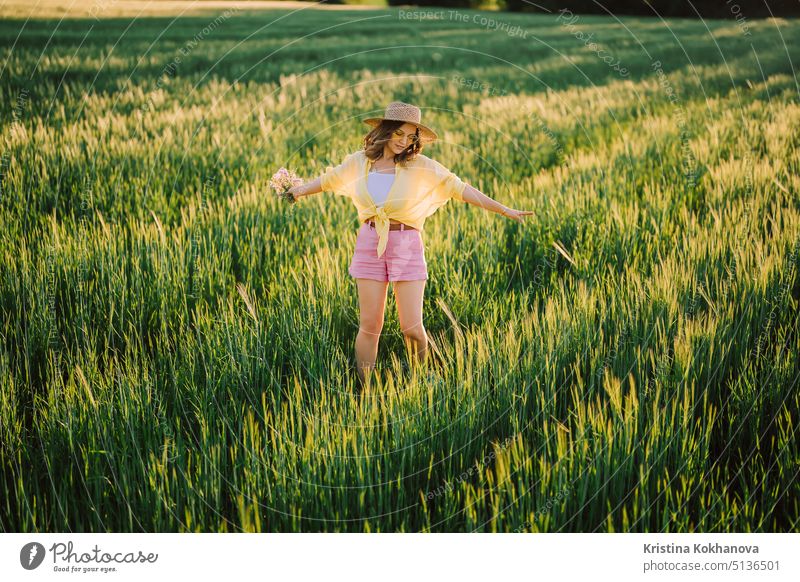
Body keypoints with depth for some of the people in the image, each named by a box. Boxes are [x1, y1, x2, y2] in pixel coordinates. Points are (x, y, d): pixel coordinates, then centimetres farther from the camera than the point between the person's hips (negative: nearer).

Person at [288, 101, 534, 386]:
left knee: (412, 328, -5)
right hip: (369, 244, 2)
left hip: (406, 246, -2)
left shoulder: (420, 165, -4)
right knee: (369, 325, 1)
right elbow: (329, 179, 21)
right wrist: (300, 190, 36)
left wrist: (506, 211, -10)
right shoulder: (359, 161, 3)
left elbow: (460, 189, -6)